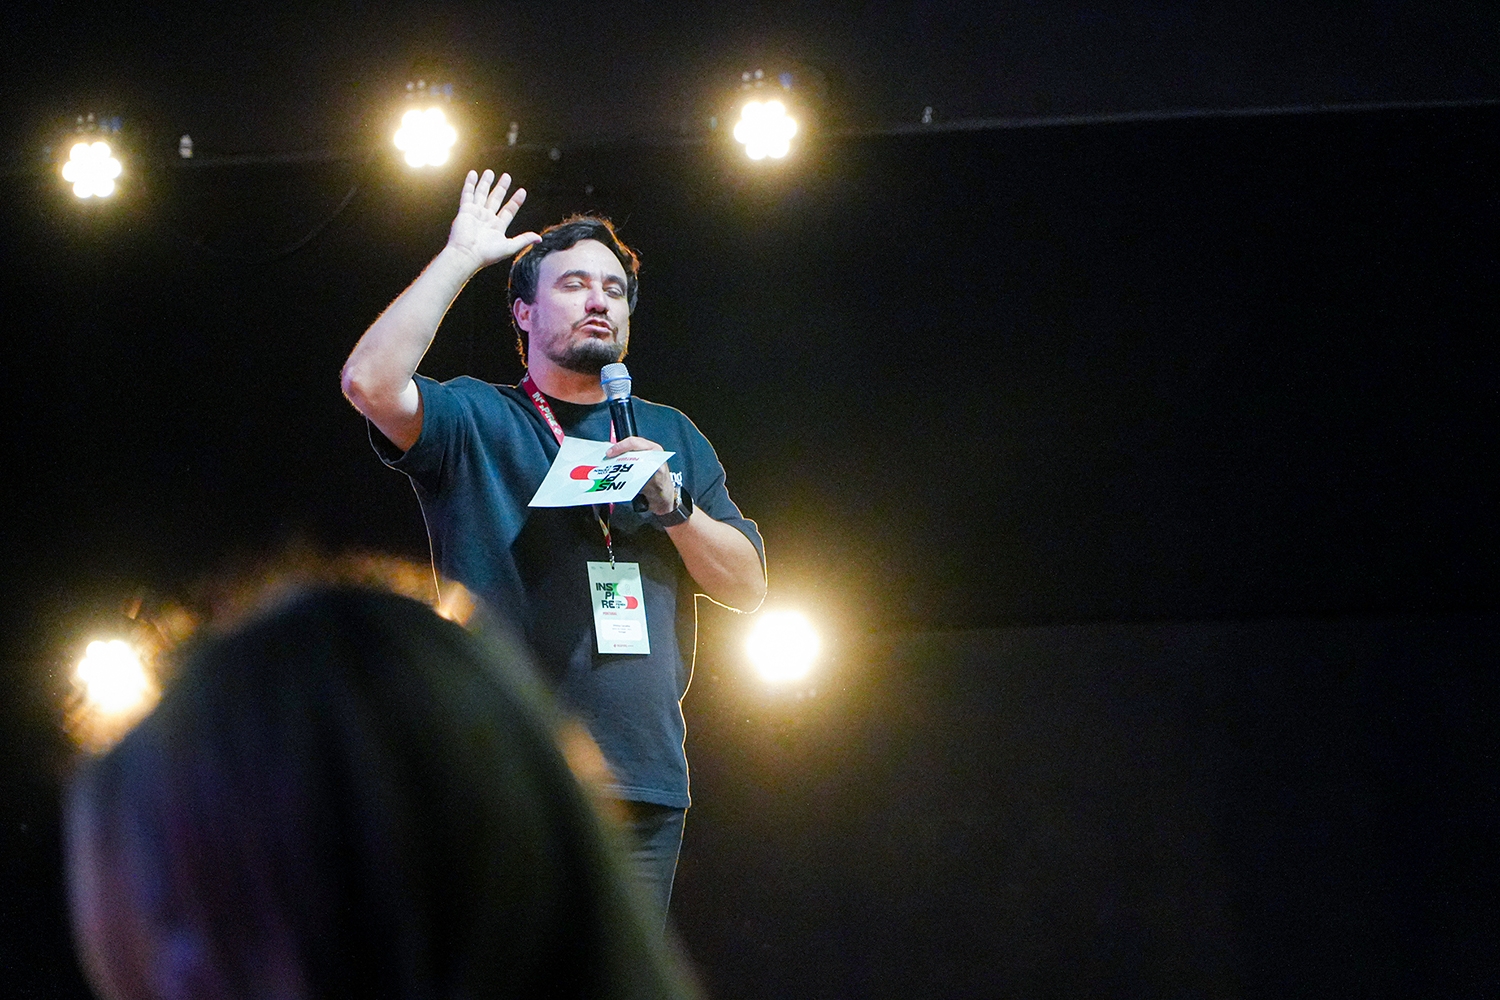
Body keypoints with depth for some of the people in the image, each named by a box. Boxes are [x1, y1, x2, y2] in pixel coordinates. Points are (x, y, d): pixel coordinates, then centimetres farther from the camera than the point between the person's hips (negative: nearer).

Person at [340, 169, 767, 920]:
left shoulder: (669, 435, 21)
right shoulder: (474, 421, 8)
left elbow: (747, 588, 16)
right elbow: (370, 381, -13)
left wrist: (671, 501, -2)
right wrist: (460, 258, -6)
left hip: (644, 786, 4)